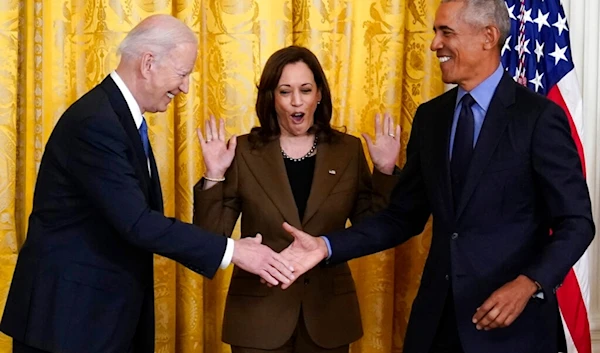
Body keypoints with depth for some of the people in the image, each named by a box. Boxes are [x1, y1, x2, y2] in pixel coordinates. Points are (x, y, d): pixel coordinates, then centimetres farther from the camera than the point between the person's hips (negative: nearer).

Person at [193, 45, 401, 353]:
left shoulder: (348, 150, 2)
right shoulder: (244, 152, -3)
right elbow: (212, 237, -4)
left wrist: (385, 170, -9)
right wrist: (214, 176, -16)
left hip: (328, 313, 2)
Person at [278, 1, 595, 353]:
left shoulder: (539, 117, -9)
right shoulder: (430, 116, 7)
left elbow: (576, 222, -9)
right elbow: (405, 216, 8)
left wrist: (530, 284, -24)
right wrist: (327, 246, -4)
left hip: (513, 319, -5)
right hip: (437, 315, 5)